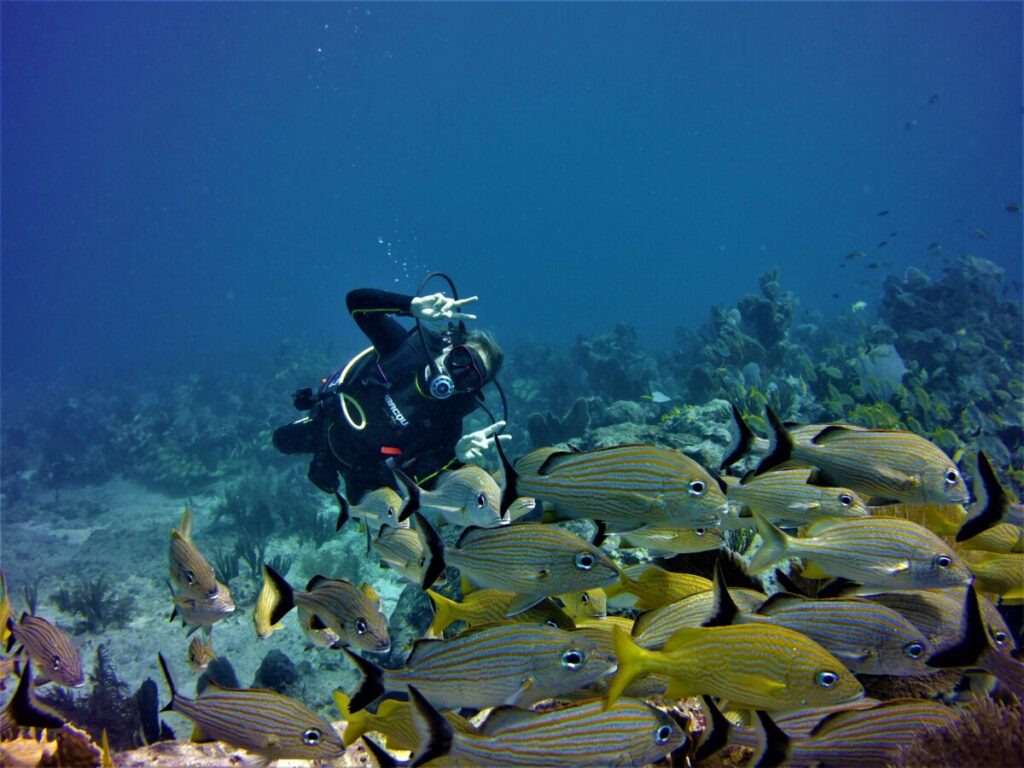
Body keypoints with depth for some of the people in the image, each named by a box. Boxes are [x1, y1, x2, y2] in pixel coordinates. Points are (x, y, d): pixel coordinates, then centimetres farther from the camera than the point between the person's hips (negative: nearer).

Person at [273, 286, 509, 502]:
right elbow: (356, 301, -34)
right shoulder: (408, 347, -31)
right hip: (332, 421, 1)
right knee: (283, 441, 28)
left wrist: (458, 455, -56)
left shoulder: (447, 422, -33)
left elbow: (419, 480, -37)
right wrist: (414, 306, -50)